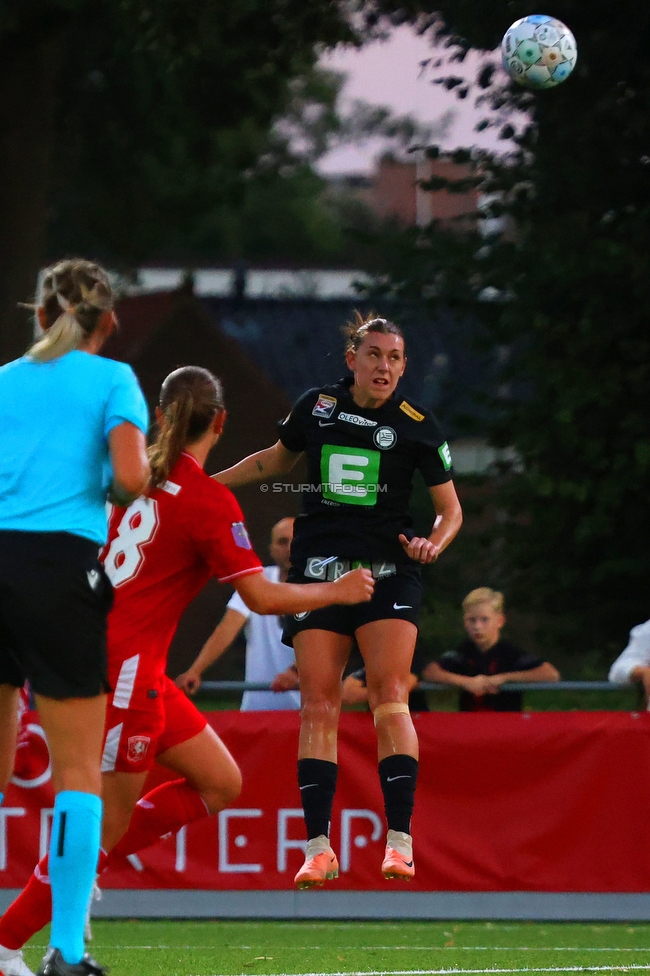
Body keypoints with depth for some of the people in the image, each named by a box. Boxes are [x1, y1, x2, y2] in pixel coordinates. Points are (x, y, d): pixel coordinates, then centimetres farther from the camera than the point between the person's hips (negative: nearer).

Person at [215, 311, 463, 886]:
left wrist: (433, 544, -15)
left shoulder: (417, 425, -1)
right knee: (318, 705, -6)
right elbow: (275, 460, 25)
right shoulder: (317, 407, 6)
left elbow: (450, 509, 5)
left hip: (388, 571, -2)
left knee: (389, 697, -16)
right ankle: (319, 847, -5)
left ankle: (400, 841, -19)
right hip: (319, 570, 2)